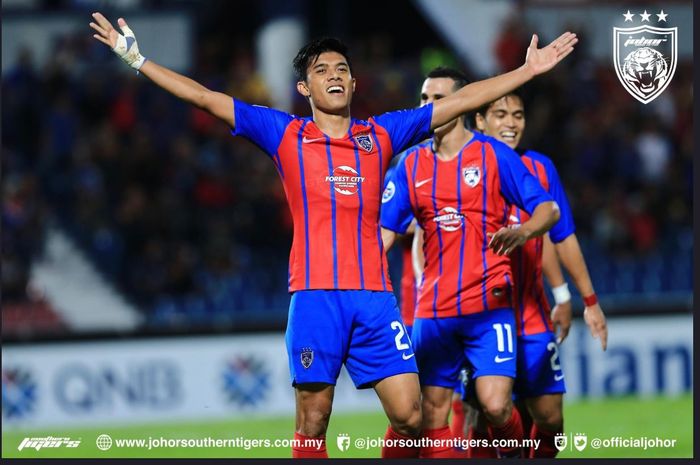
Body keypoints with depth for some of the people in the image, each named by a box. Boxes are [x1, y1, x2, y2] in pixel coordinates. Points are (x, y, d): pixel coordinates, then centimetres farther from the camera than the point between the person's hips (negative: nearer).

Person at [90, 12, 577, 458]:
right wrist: (137, 59, 4)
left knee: (409, 415, -6)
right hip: (315, 296, -2)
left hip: (375, 296, 2)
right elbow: (205, 97, 7)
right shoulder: (285, 134, 9)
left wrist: (529, 70, 18)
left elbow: (462, 100, 18)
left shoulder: (382, 134, 15)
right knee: (313, 421, -4)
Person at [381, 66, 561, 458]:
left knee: (495, 405, -16)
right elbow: (384, 230, 7)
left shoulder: (494, 155, -1)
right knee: (432, 417, 3)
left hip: (488, 305, -4)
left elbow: (548, 208, -3)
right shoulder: (411, 164, 9)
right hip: (433, 312, 4)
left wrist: (523, 232, -25)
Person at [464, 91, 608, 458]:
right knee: (481, 416, -7)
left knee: (549, 416, 1)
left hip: (532, 315, 3)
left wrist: (590, 300, 14)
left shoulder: (540, 168, 8)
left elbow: (562, 237, 14)